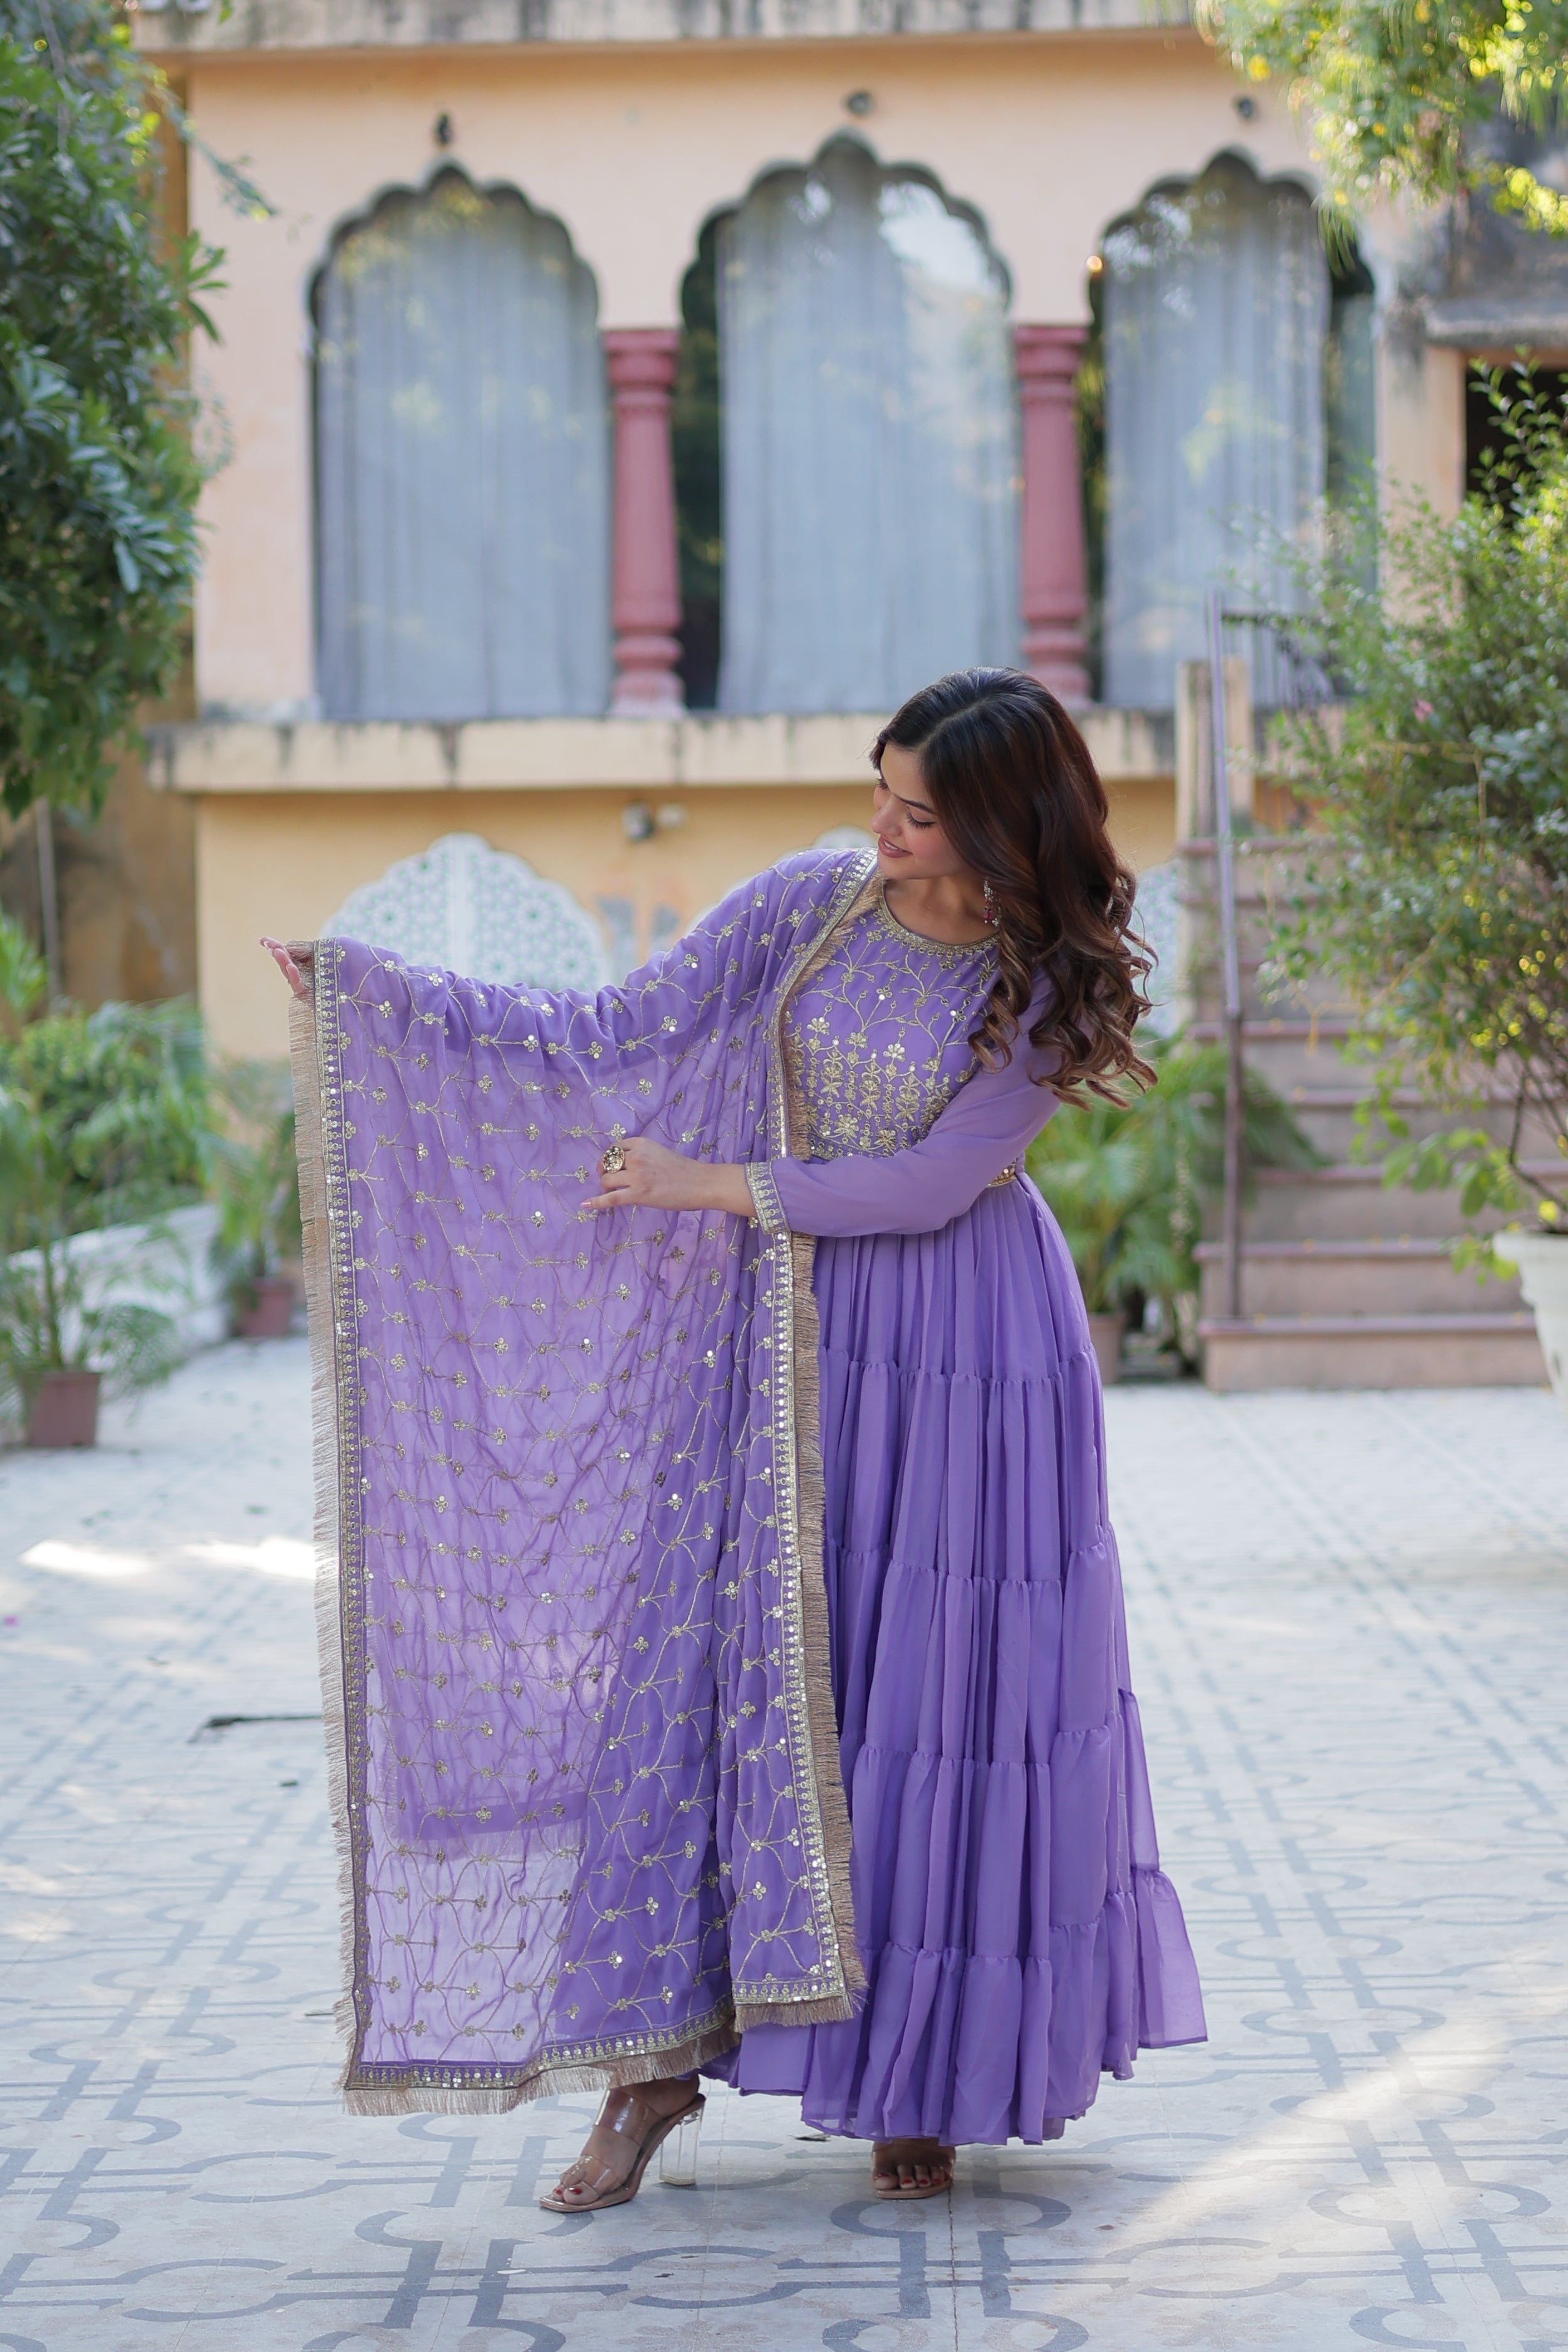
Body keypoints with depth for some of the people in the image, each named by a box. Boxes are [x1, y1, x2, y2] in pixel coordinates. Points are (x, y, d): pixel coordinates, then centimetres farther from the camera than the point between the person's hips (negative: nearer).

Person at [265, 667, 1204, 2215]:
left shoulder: (1053, 982, -9)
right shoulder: (812, 906, -3)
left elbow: (931, 1183, -15)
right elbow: (610, 1039, -4)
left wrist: (721, 1185, -13)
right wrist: (364, 988, -9)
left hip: (965, 1347, -2)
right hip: (789, 1344, 2)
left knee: (947, 1691, 1)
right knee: (717, 1659, -2)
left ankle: (932, 2077, 15)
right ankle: (660, 2059, 4)